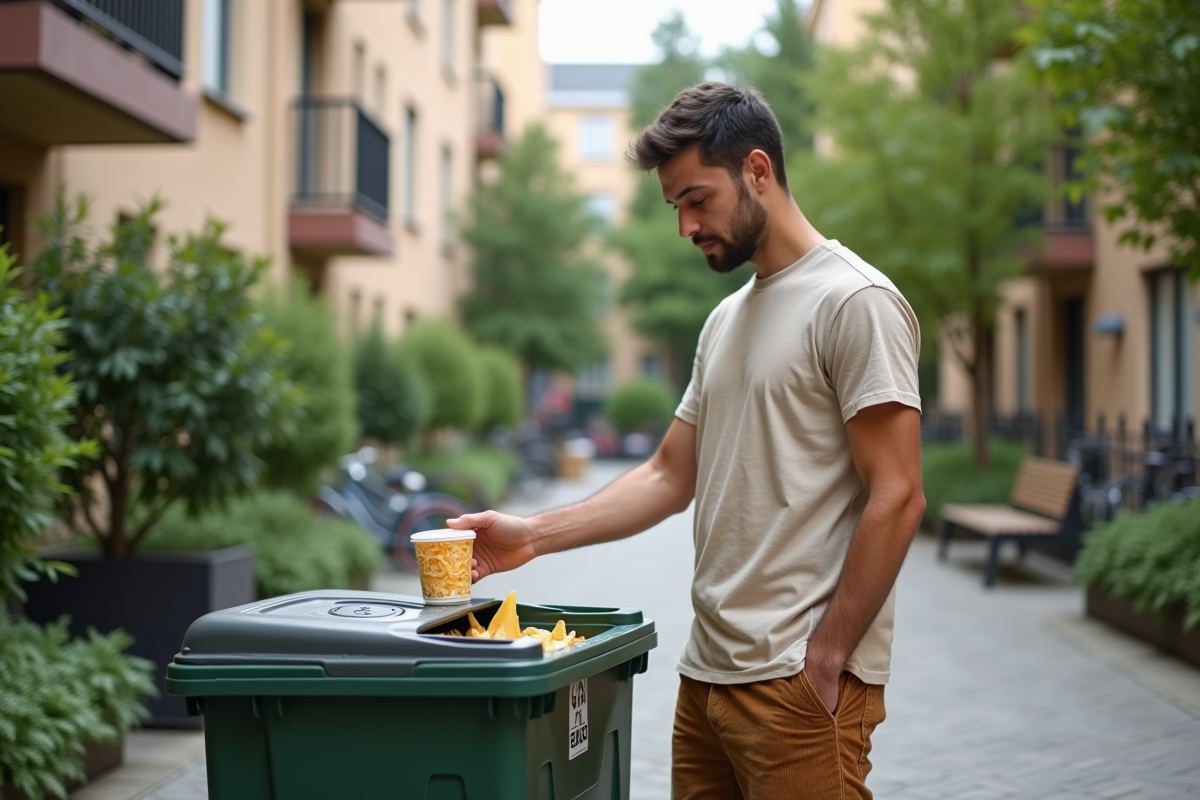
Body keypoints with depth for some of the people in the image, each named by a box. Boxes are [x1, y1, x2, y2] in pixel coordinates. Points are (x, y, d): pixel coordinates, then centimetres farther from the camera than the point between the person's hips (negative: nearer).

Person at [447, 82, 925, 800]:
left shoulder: (854, 302, -10)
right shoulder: (727, 320, 17)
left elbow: (896, 499, -15)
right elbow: (671, 477, 18)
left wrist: (824, 659, -16)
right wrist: (534, 535, 7)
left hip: (798, 683, -8)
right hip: (706, 672, 8)